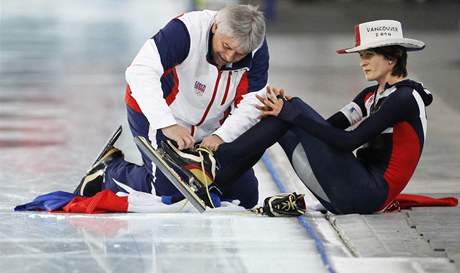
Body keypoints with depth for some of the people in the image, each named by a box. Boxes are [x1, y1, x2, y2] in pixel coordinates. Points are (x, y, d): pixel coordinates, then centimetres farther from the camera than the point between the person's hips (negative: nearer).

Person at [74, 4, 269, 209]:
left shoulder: (257, 50, -17)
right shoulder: (185, 30, -33)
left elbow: (251, 105, -17)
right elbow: (140, 72, -41)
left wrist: (221, 136, -35)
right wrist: (167, 126, -50)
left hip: (211, 128, 5)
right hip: (155, 115, -5)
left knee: (246, 195, 1)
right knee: (169, 191, -18)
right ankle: (109, 173, 10)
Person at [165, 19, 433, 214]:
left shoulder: (404, 97, -11)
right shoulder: (372, 95, 19)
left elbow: (348, 141, -20)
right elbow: (329, 127, 9)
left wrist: (291, 112, -19)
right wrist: (285, 107, -7)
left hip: (369, 195, -9)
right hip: (351, 193, 9)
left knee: (293, 109, -12)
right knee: (279, 121, 4)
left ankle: (216, 161, -11)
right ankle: (207, 187, -5)